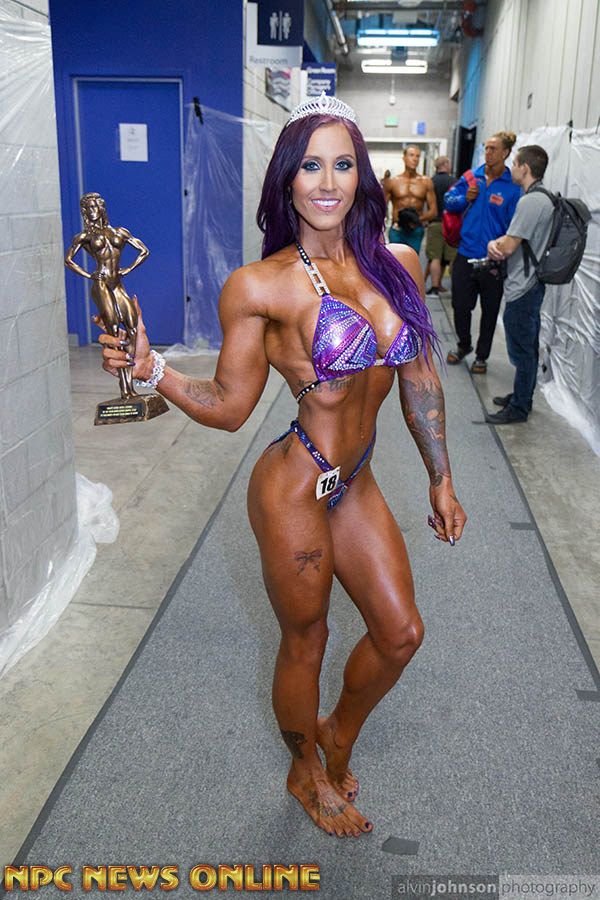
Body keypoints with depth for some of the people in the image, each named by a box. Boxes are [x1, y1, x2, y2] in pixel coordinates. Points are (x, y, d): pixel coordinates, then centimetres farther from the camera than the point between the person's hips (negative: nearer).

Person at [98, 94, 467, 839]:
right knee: (305, 643, 15)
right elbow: (229, 407, -10)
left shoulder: (396, 264, 0)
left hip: (355, 483, 6)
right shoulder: (260, 286, -16)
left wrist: (440, 482, 12)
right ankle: (307, 774, 46)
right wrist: (150, 369, -26)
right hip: (295, 488, -6)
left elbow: (420, 380, 7)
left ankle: (339, 739, 48)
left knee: (400, 632, 16)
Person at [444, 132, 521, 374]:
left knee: (489, 311, 11)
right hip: (466, 255, 3)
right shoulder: (472, 177, 2)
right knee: (460, 306, 13)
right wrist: (465, 198, -9)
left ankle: (481, 356, 28)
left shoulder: (513, 187, -9)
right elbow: (449, 201, 11)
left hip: (493, 260, -3)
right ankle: (463, 345, 37)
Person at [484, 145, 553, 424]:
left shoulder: (531, 201, -21)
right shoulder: (543, 198, 12)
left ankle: (518, 408, 10)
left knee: (521, 350, 0)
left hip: (522, 288, -10)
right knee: (527, 348, 19)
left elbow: (508, 247, -21)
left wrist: (494, 247, 0)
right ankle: (521, 397, 32)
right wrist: (495, 243, -6)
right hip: (531, 284, 10)